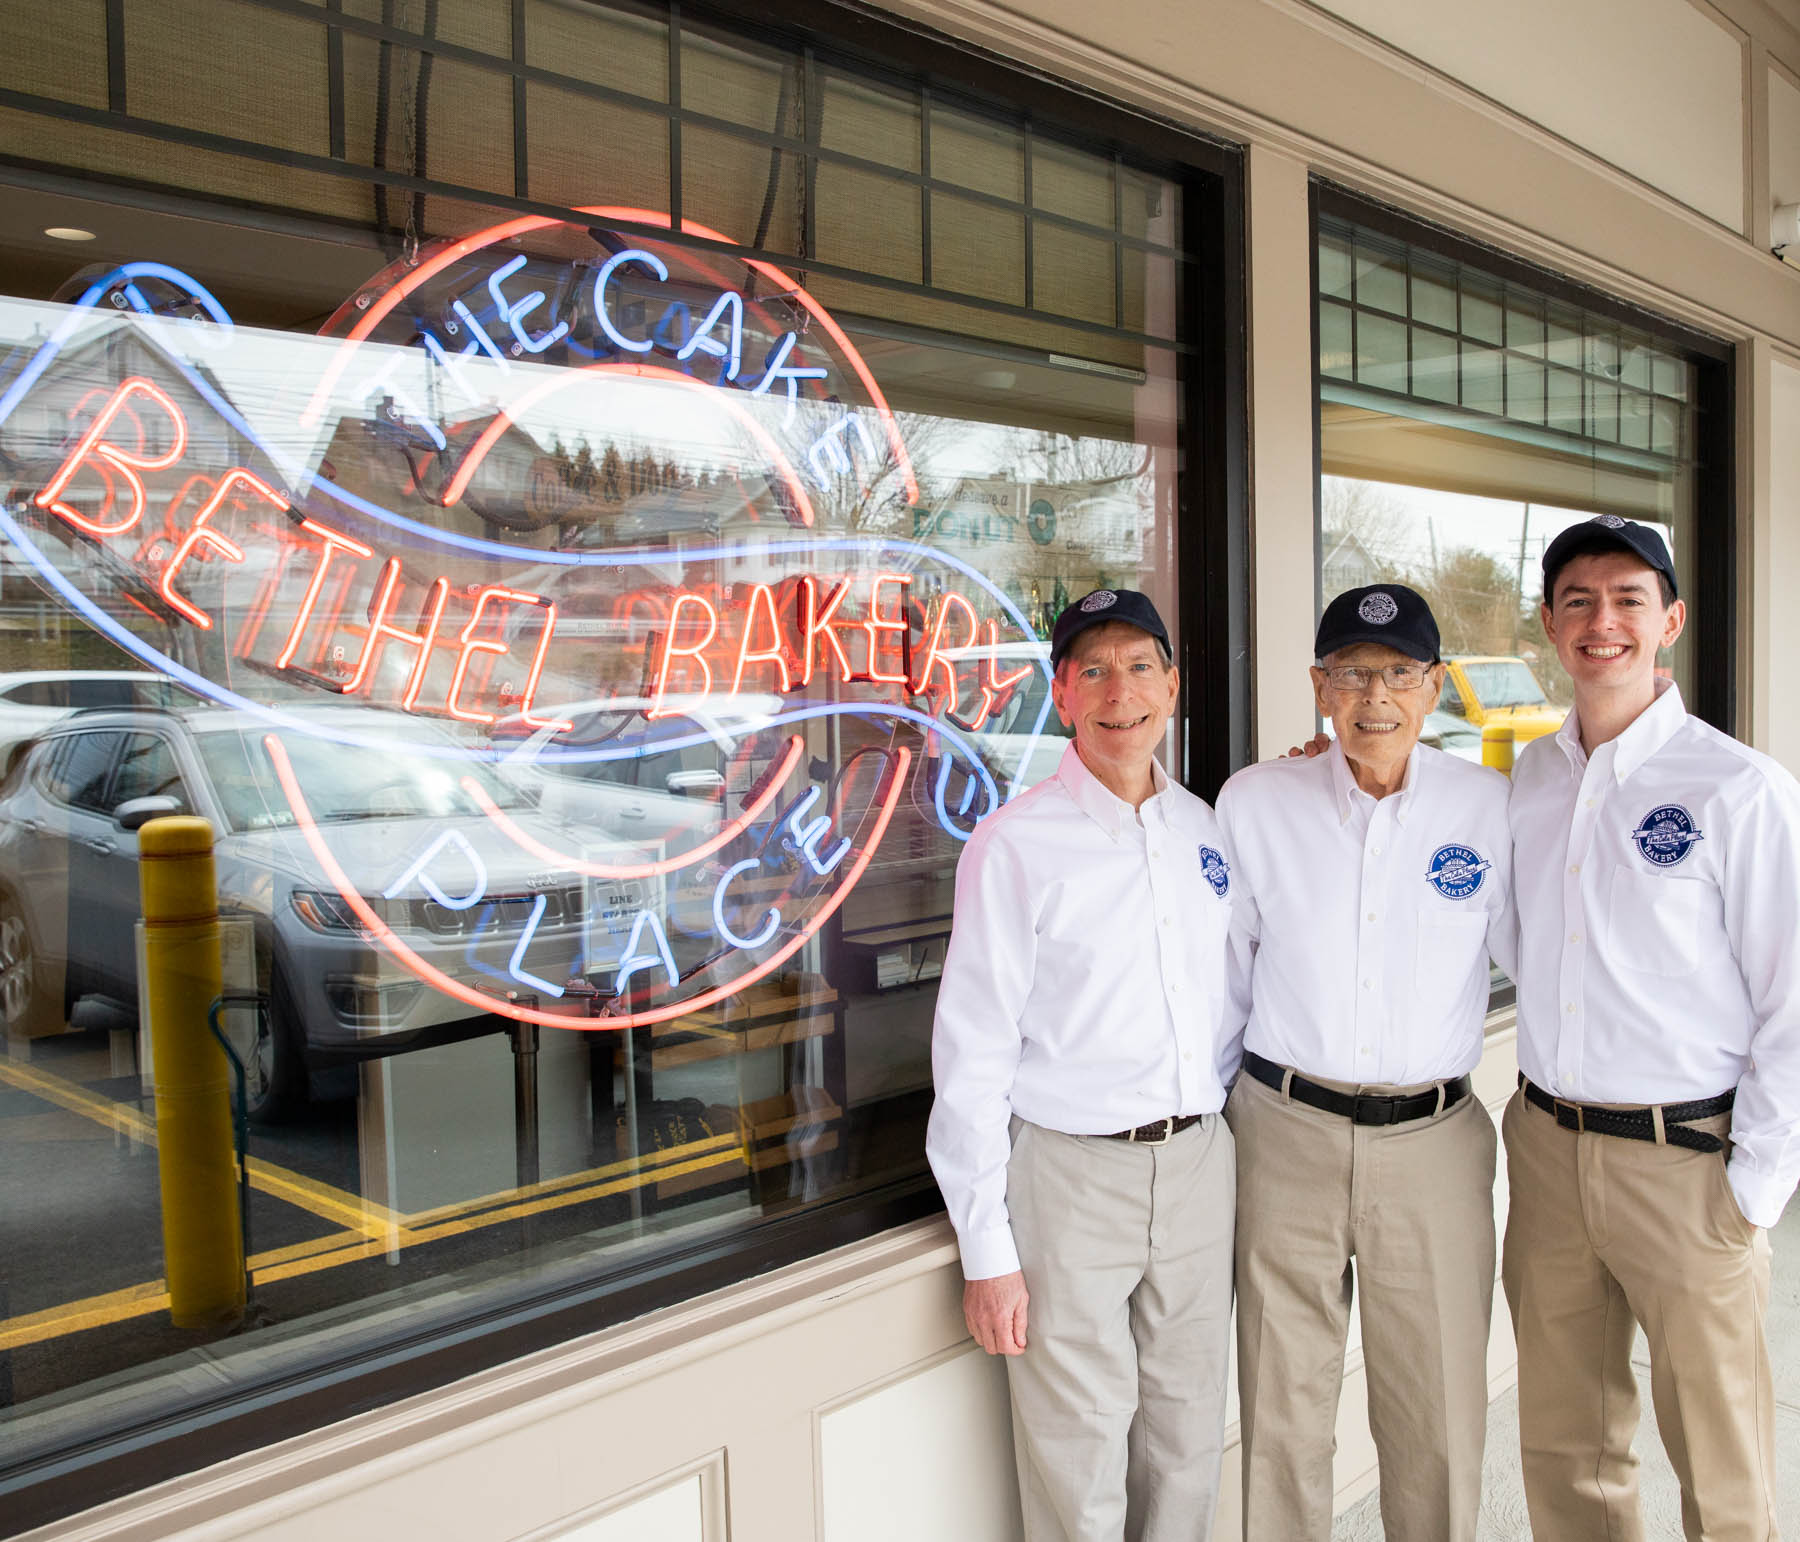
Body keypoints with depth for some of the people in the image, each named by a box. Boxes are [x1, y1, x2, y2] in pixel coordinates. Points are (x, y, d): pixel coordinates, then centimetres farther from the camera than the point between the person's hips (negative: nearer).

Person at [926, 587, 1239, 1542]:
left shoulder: (1206, 830, 6)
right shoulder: (1015, 845, -11)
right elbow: (973, 1053, -10)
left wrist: (1229, 1137, 13)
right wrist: (987, 1249, -10)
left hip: (1201, 1163, 5)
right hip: (1071, 1175, -5)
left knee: (1190, 1445, 17)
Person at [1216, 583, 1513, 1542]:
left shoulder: (1490, 806, -1)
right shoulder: (1254, 803, -1)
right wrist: (1213, 1111, 9)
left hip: (1434, 1140, 0)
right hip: (1287, 1132, 0)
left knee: (1439, 1412, 11)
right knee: (1283, 1405, 11)